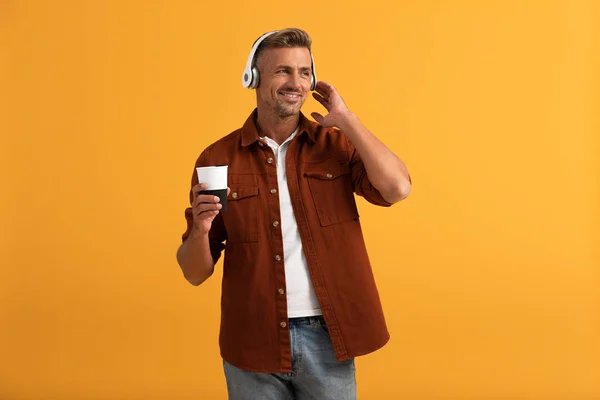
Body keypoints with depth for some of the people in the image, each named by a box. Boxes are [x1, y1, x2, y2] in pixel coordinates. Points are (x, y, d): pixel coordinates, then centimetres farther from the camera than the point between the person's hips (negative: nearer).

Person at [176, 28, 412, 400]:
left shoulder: (336, 144, 2)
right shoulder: (218, 158, -1)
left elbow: (397, 188, -17)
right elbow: (195, 273, 1)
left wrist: (346, 119, -10)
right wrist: (201, 229, -20)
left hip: (327, 337, 1)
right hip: (253, 343, 0)